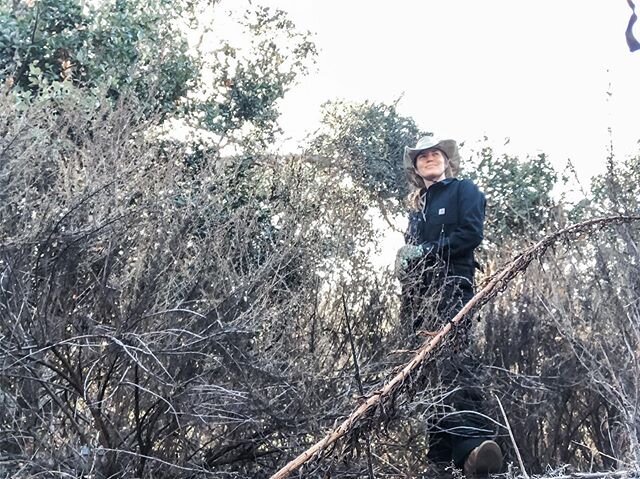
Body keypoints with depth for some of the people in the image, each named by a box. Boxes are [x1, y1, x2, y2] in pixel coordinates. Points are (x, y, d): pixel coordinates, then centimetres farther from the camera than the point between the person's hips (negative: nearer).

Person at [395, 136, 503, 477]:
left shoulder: (463, 190, 10)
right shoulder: (417, 206, 28)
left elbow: (471, 233, -6)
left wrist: (426, 250, -10)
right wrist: (403, 261, 3)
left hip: (451, 286, -6)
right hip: (419, 293, 6)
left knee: (450, 361, -25)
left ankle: (474, 444, -37)